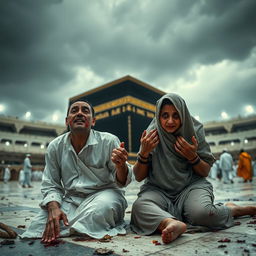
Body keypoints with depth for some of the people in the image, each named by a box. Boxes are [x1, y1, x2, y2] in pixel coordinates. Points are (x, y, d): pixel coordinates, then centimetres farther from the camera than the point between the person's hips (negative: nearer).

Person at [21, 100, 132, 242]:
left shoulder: (109, 141, -8)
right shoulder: (55, 147, 2)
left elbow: (122, 182, -5)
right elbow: (50, 185, 6)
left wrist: (121, 166, -31)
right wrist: (53, 208, -17)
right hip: (71, 199, 3)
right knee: (38, 227, -21)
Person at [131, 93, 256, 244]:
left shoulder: (194, 131, -3)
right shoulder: (151, 135, -4)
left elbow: (205, 172, 4)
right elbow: (139, 177, -3)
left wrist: (193, 157, -17)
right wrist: (144, 153, -20)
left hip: (191, 186, 0)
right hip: (159, 190, 1)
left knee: (202, 213, -31)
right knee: (138, 206, -29)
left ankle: (232, 209, -3)